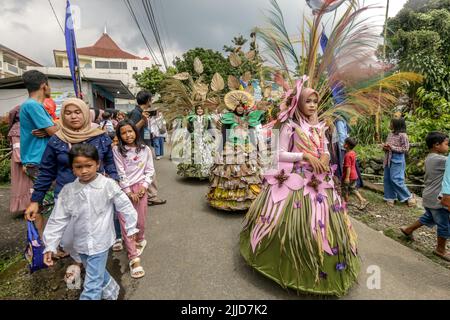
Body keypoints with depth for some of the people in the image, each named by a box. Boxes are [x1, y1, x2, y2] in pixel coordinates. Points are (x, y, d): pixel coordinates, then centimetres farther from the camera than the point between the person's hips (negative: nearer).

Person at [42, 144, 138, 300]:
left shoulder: (108, 185, -18)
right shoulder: (67, 191, -8)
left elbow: (125, 207, -8)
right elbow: (58, 220, -1)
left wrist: (131, 229, -3)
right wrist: (50, 246, -3)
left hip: (100, 243, -4)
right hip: (81, 244, 5)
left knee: (92, 286, -1)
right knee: (97, 273, 26)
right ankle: (112, 291, 53)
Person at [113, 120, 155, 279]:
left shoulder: (145, 149, 2)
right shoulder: (117, 150, -4)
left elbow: (150, 170, 4)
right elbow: (120, 173, -7)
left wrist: (144, 186, -7)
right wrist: (129, 192, -9)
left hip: (140, 187, 1)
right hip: (123, 189, -1)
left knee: (141, 220, 5)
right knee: (125, 222, -3)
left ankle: (140, 240, 39)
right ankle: (134, 257, 6)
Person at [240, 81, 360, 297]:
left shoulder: (319, 127, 12)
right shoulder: (290, 126, -7)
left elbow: (325, 151, 17)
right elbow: (281, 154, -10)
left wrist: (325, 158, -5)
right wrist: (305, 156, -18)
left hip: (319, 181, 6)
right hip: (294, 180, -6)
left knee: (322, 222, 11)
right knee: (292, 223, -3)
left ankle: (322, 269, 32)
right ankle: (287, 265, 22)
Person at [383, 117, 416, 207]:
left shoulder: (402, 135, -11)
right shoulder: (391, 134, 11)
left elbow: (405, 149, -14)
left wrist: (392, 148, -18)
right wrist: (385, 147, -2)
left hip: (397, 160, -8)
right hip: (388, 159, 8)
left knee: (396, 179, -9)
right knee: (387, 179, 8)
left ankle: (409, 197, 9)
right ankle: (390, 197, 18)